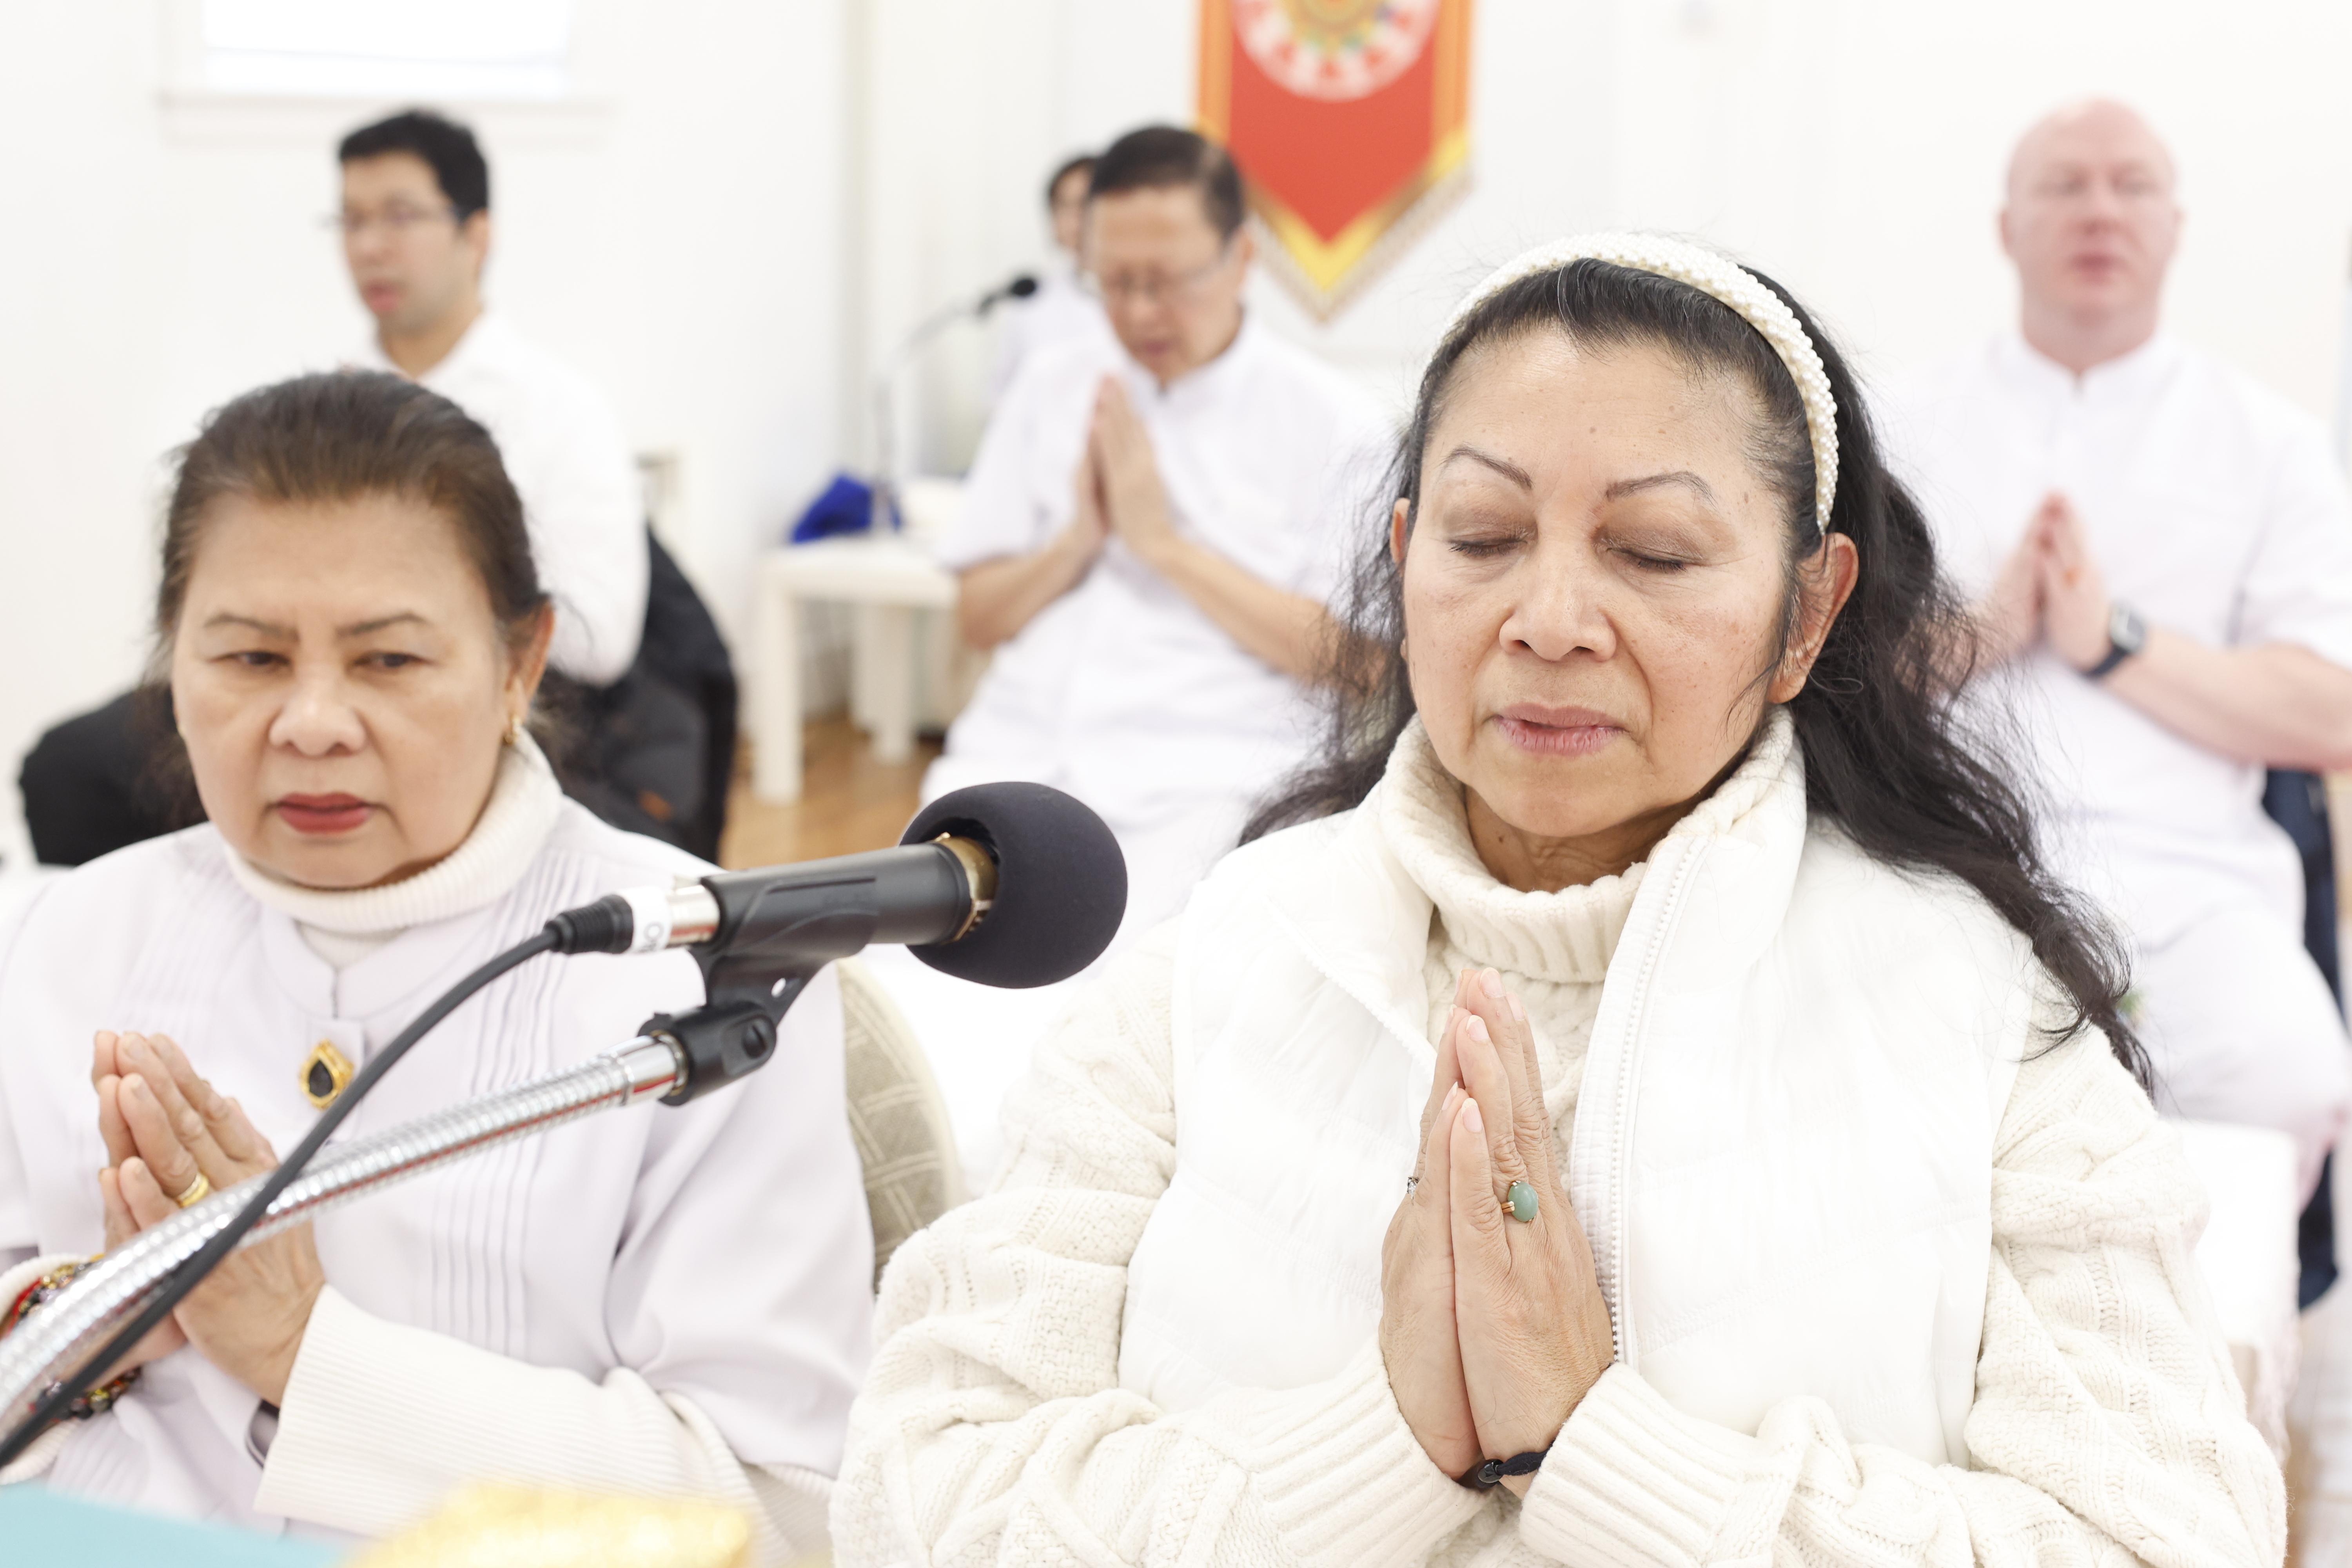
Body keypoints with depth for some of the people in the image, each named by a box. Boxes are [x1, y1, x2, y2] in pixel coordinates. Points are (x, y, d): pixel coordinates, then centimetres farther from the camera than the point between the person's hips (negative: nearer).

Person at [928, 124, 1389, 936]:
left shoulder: (1332, 422, 3)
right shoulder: (1053, 385, 16)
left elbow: (1349, 658, -5)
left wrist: (1163, 541, -8)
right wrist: (1076, 541, -3)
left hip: (1201, 785, -3)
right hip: (1017, 754, 4)